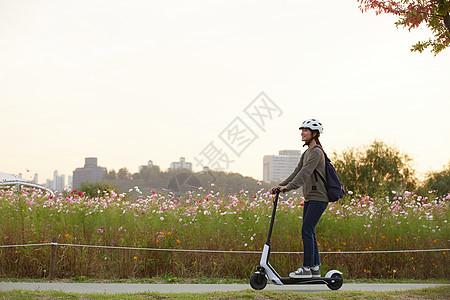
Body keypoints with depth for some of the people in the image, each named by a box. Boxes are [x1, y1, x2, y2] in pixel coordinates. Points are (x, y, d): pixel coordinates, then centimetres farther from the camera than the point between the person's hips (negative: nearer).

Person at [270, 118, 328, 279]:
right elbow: (297, 173, 17)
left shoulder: (316, 152, -13)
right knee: (309, 232, 9)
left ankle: (306, 268, -9)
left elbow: (305, 173, -25)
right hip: (309, 199, 10)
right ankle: (315, 268, 14)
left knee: (307, 231, -12)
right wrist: (280, 185, 7)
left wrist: (288, 187, -33)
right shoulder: (306, 153, 17)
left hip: (318, 198, -10)